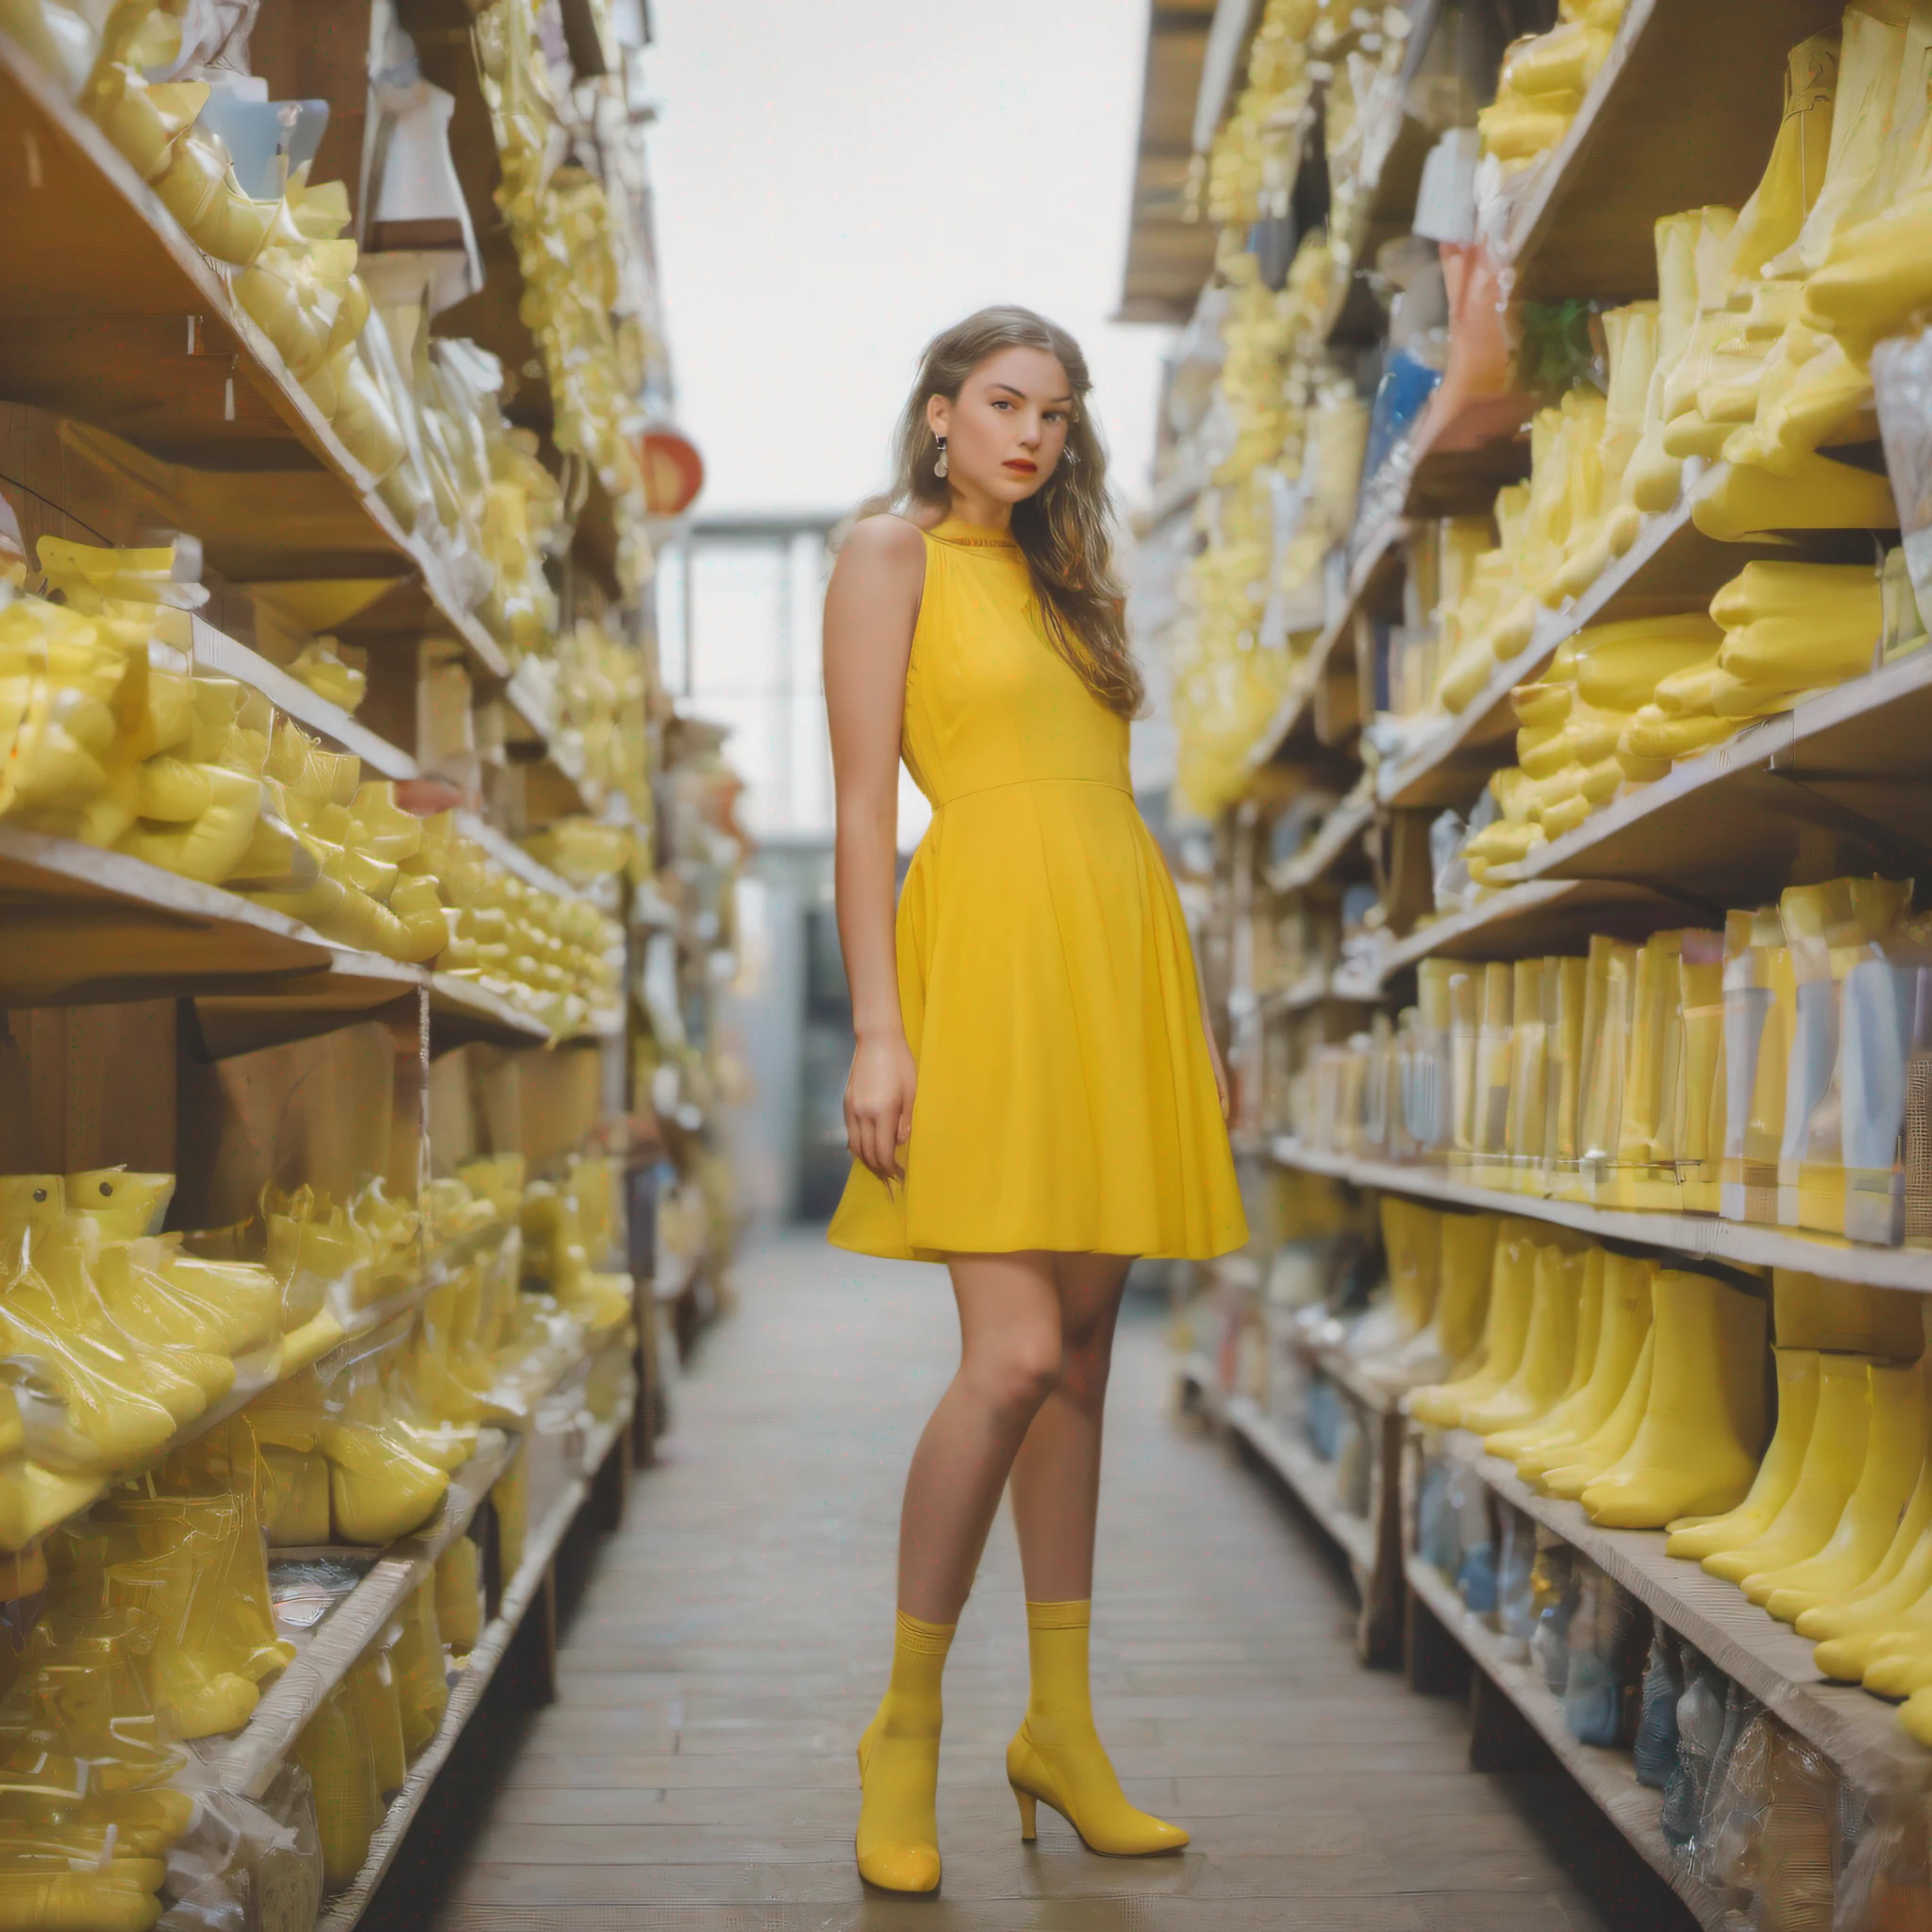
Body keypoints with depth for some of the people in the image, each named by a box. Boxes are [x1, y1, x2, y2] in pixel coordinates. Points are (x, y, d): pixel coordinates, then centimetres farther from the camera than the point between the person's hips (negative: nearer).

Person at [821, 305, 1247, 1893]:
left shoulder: (1066, 575, 22)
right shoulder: (893, 554, 4)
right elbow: (864, 805, -5)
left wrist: (1193, 1018, 17)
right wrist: (877, 1029, -13)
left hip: (1117, 958, 7)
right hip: (991, 954, -6)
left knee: (1082, 1356, 6)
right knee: (1014, 1354, -15)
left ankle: (1062, 1728, 14)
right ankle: (906, 1735, 0)